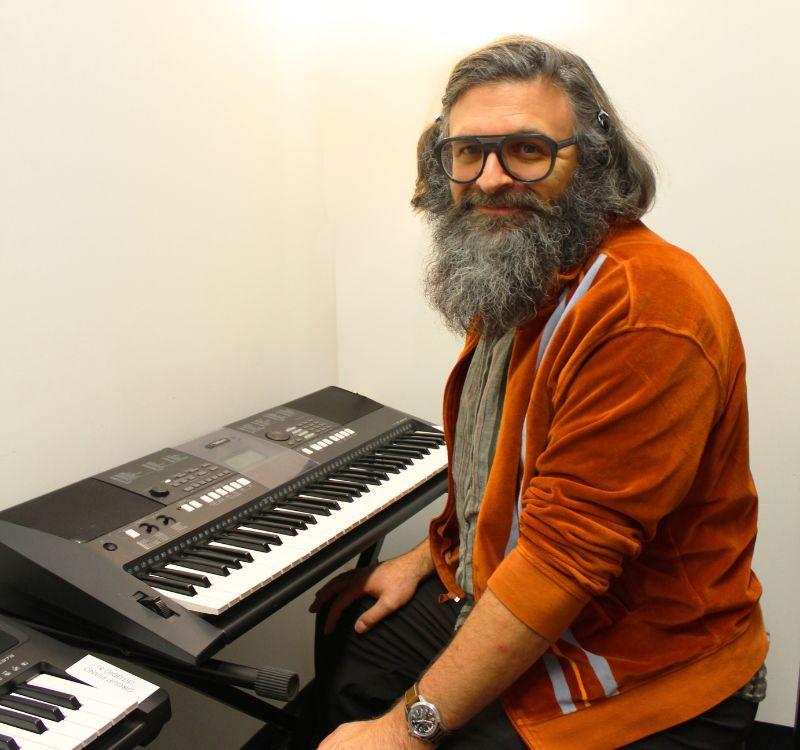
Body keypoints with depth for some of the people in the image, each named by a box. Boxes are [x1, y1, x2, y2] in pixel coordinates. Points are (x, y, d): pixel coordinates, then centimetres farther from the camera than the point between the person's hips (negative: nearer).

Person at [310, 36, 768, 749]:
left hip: (637, 678, -8)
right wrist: (425, 560, 10)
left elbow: (567, 551, -29)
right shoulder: (512, 286, 5)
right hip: (493, 598, 9)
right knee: (345, 637, 18)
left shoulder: (648, 310, -27)